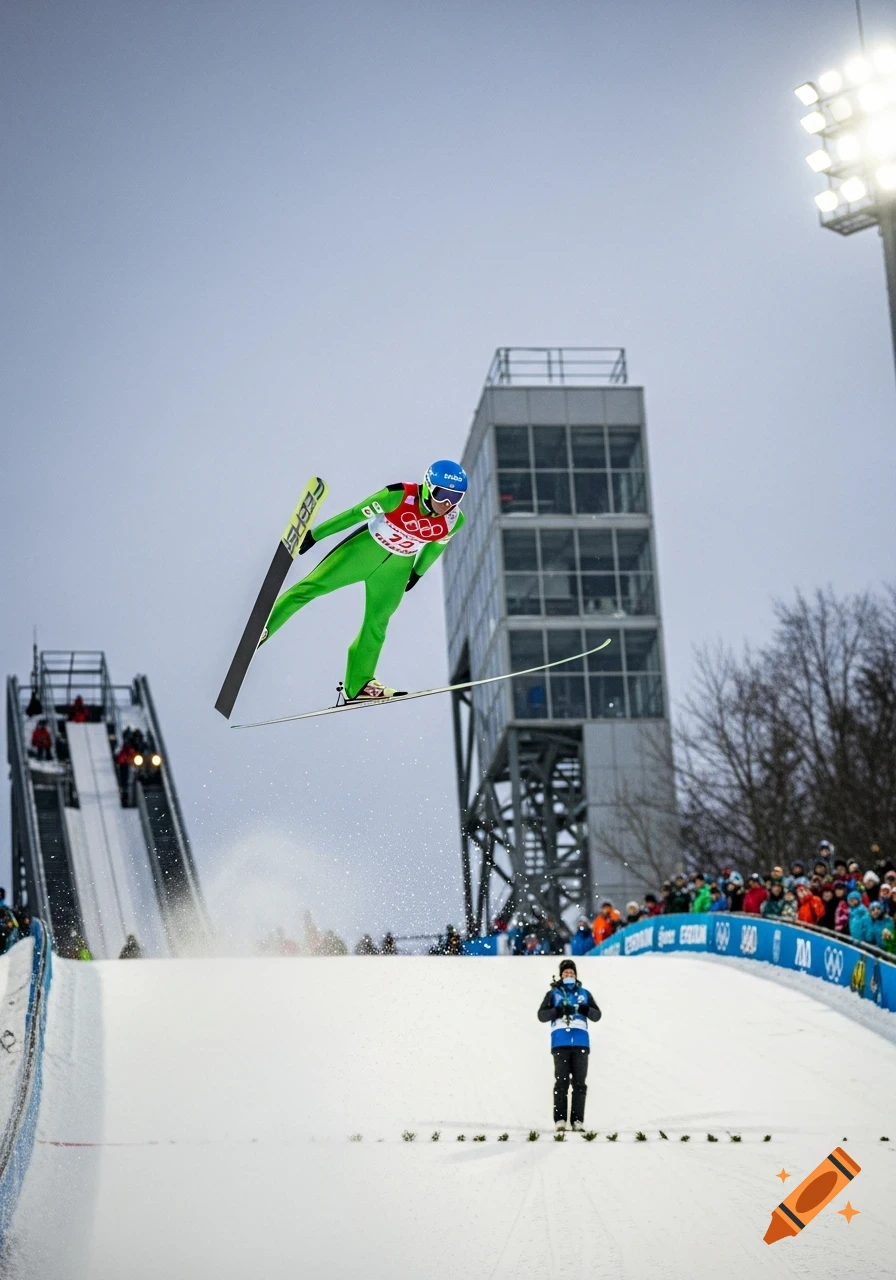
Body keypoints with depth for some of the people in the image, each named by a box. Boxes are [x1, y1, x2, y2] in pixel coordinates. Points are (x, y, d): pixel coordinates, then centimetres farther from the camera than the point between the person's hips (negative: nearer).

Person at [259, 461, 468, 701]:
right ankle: (261, 629, 2)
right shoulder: (401, 496, -29)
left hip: (396, 569, 4)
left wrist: (417, 572, 20)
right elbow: (355, 514, -19)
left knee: (376, 624, 12)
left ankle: (358, 684, 26)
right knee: (311, 586, -8)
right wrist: (314, 535, -14)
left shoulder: (454, 521, -17)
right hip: (365, 549, -4)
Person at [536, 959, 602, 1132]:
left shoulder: (584, 994, 17)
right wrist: (559, 1010, -15)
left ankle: (578, 1120, 1)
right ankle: (560, 1119, -8)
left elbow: (597, 1015, 10)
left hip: (581, 1043, 2)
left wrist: (585, 1009, -11)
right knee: (561, 1081, -7)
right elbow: (542, 1015, 1)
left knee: (579, 1082, 0)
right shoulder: (553, 993, 12)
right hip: (560, 1043, -2)